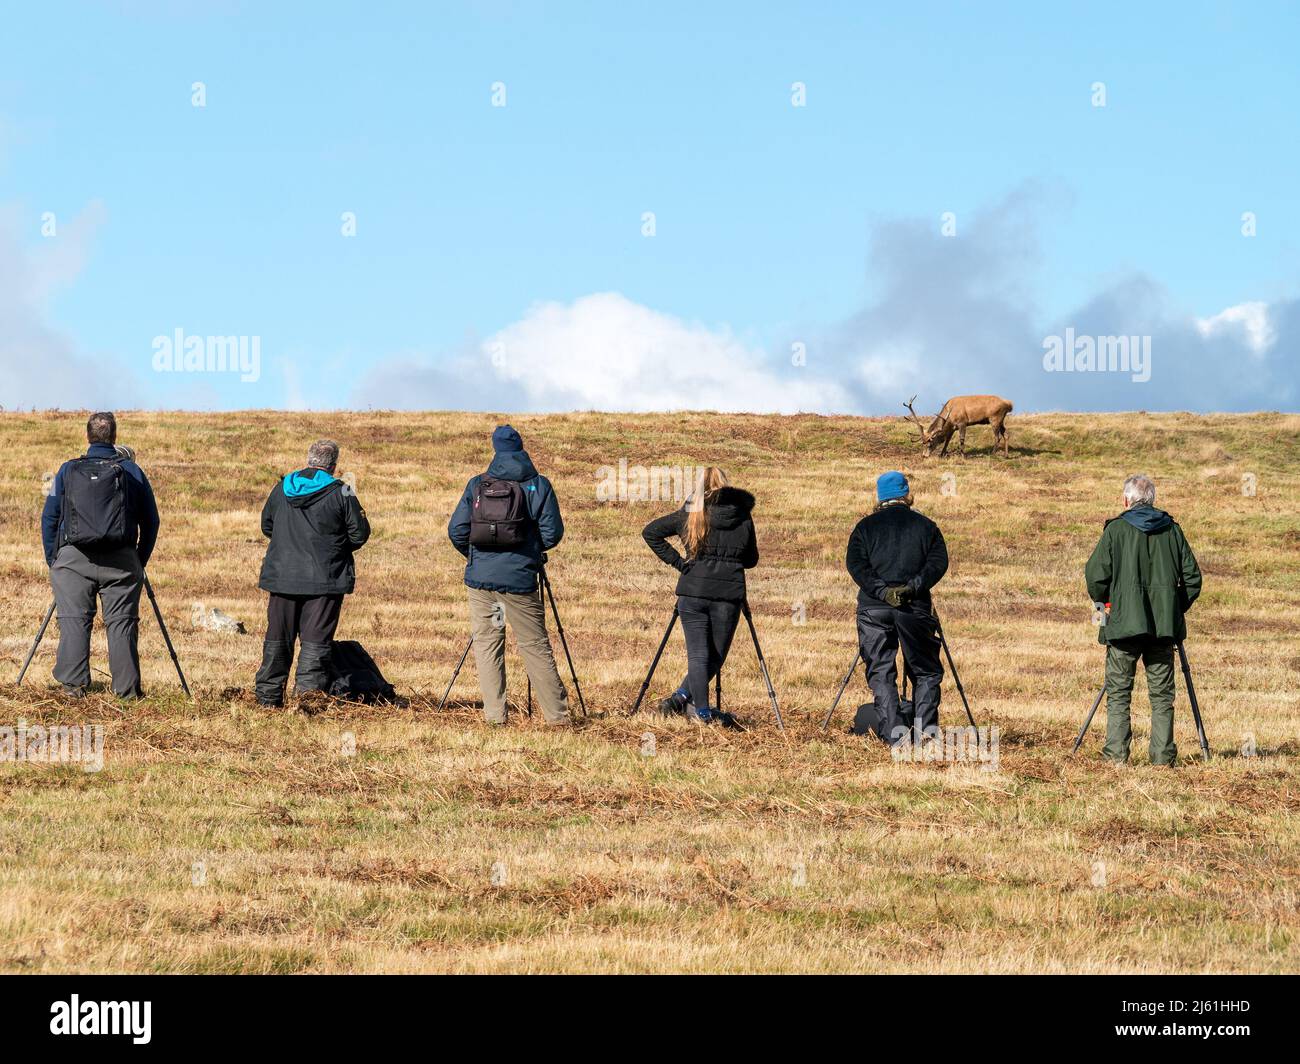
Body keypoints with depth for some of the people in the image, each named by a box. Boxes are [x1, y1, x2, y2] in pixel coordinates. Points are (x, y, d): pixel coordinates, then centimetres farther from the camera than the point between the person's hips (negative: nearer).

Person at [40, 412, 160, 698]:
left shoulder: (68, 471, 7)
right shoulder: (132, 471, 7)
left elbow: (48, 518, 9)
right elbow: (150, 521, 9)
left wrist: (52, 561, 16)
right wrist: (141, 561, 18)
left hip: (73, 558, 0)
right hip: (122, 561, 0)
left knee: (74, 621, 2)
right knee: (121, 622, 1)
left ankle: (73, 684, -5)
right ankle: (127, 688, -2)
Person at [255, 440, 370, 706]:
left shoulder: (282, 488, 4)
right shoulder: (340, 493, -8)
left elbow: (266, 526, 14)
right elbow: (359, 535, -5)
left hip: (282, 576, 4)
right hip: (325, 579, -4)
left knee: (278, 639, 13)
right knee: (316, 640, -1)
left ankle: (269, 695, 18)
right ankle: (307, 692, -10)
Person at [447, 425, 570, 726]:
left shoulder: (476, 485, 4)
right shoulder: (538, 485, -1)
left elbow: (456, 530, 0)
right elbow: (553, 532, -5)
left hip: (480, 577, 1)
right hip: (520, 580, -1)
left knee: (486, 644, 8)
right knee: (535, 646, 5)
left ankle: (494, 714, 3)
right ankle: (557, 714, 6)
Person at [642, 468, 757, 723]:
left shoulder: (690, 514, 3)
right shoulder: (743, 516, 6)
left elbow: (650, 532, 4)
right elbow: (751, 559, 15)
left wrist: (677, 561, 5)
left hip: (693, 591, 0)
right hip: (729, 593, 0)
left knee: (698, 653, 2)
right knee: (716, 654, 11)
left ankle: (702, 710, -5)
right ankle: (683, 698, 3)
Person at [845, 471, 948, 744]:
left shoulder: (866, 526, 10)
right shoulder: (925, 526, 11)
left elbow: (855, 563, -4)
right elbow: (939, 562, -3)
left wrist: (881, 590, -10)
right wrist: (913, 586, -9)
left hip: (873, 607, 0)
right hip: (915, 607, 0)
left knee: (880, 671, 3)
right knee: (926, 670, 10)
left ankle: (894, 729, -10)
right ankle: (925, 725, -5)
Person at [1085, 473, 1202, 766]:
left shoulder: (1116, 529, -3)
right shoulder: (1172, 529, 7)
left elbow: (1095, 573, -7)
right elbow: (1192, 576, 6)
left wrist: (1101, 602, 11)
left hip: (1125, 621, -3)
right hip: (1164, 623, 3)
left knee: (1118, 692, 5)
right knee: (1162, 694, 8)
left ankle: (1116, 753, -2)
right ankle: (1163, 755, 3)